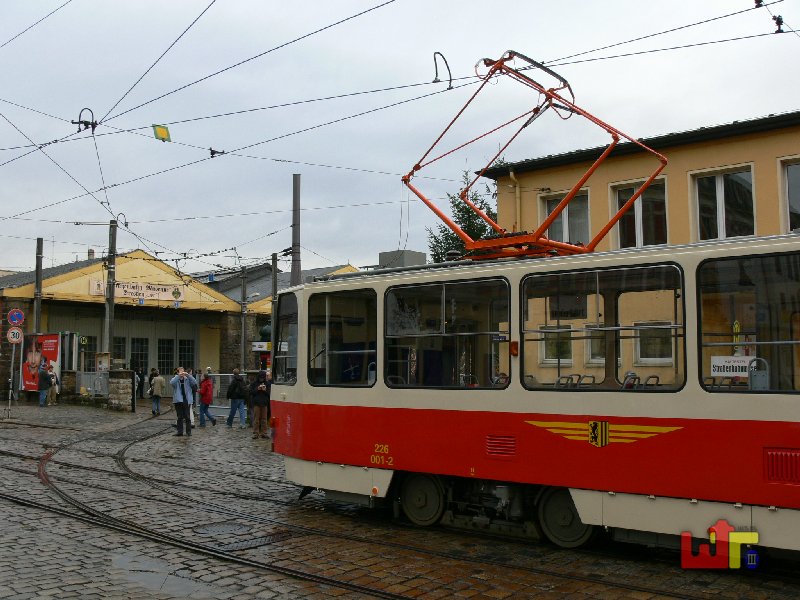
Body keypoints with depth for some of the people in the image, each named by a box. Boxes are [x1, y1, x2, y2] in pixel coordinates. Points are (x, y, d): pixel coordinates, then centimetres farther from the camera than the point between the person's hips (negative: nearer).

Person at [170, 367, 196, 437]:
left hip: (187, 401, 0)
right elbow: (171, 383, -17)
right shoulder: (176, 379, 5)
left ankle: (188, 431, 7)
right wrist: (178, 376, -26)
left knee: (187, 417, 0)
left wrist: (188, 375, -19)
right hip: (178, 401, 0)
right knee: (180, 417, 7)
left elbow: (194, 383, -10)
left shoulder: (187, 379, 6)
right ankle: (180, 431, 13)